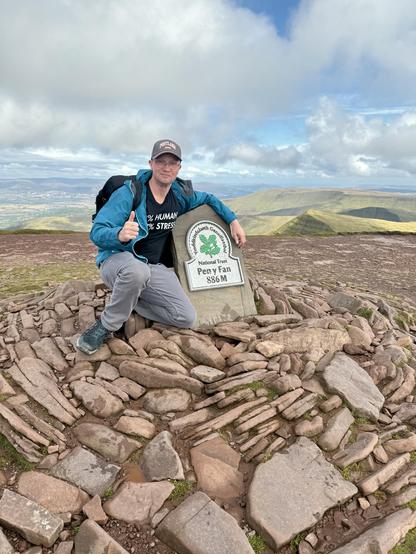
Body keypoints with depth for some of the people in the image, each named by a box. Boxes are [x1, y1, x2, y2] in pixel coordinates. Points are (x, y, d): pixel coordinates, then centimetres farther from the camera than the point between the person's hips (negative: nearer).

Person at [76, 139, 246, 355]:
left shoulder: (180, 196, 3)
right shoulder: (128, 193, -14)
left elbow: (208, 199, 23)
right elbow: (96, 232, -20)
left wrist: (233, 220, 11)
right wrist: (120, 234, -43)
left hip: (156, 268, 5)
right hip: (118, 260, -5)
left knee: (186, 318, -11)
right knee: (137, 271, -44)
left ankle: (128, 301, 6)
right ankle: (106, 326, -17)